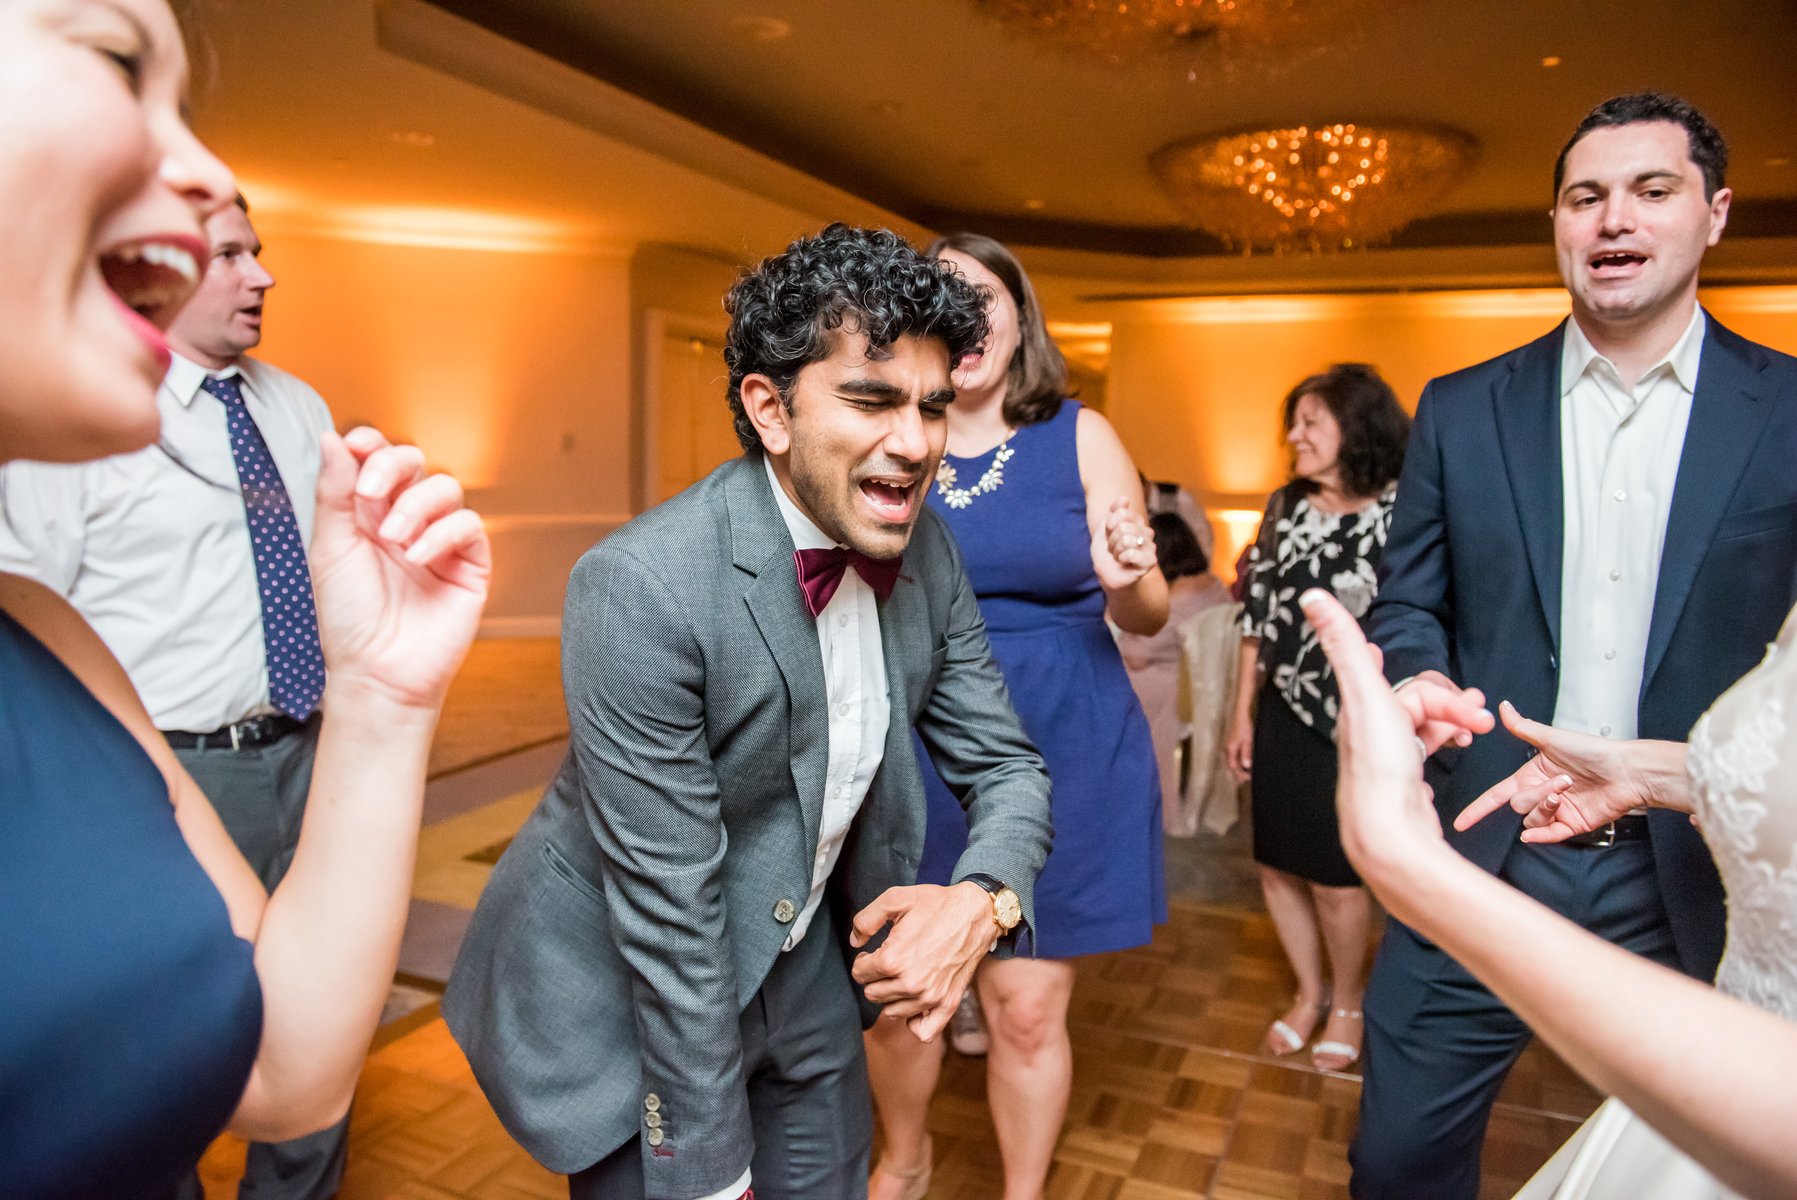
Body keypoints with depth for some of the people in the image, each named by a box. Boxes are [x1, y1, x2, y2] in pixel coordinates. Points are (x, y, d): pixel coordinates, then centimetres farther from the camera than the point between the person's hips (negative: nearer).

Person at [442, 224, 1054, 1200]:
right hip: (618, 1002, -5)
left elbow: (1003, 766, -2)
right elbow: (668, 913, -24)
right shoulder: (641, 588, -29)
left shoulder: (926, 553, -10)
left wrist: (983, 900, -23)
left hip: (806, 974, 6)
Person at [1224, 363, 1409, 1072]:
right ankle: (1309, 993, 36)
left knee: (1335, 876, 7)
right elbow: (1257, 615, 7)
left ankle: (1347, 1003, 34)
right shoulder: (1285, 507, 4)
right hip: (1283, 718, 5)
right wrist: (1242, 715, 8)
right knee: (1277, 866, 12)